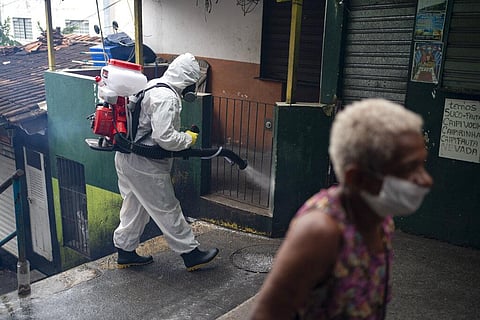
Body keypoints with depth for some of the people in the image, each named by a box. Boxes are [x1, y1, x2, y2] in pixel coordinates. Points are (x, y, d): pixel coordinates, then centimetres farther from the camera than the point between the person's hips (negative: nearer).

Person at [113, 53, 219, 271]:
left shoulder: (152, 85, 10)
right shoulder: (167, 98, -22)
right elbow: (165, 137, -29)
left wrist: (182, 137, 12)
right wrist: (188, 139, -11)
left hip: (127, 158, 10)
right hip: (144, 165, -10)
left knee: (134, 207, 20)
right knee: (167, 210, 2)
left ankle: (125, 252, 33)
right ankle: (191, 254, 16)